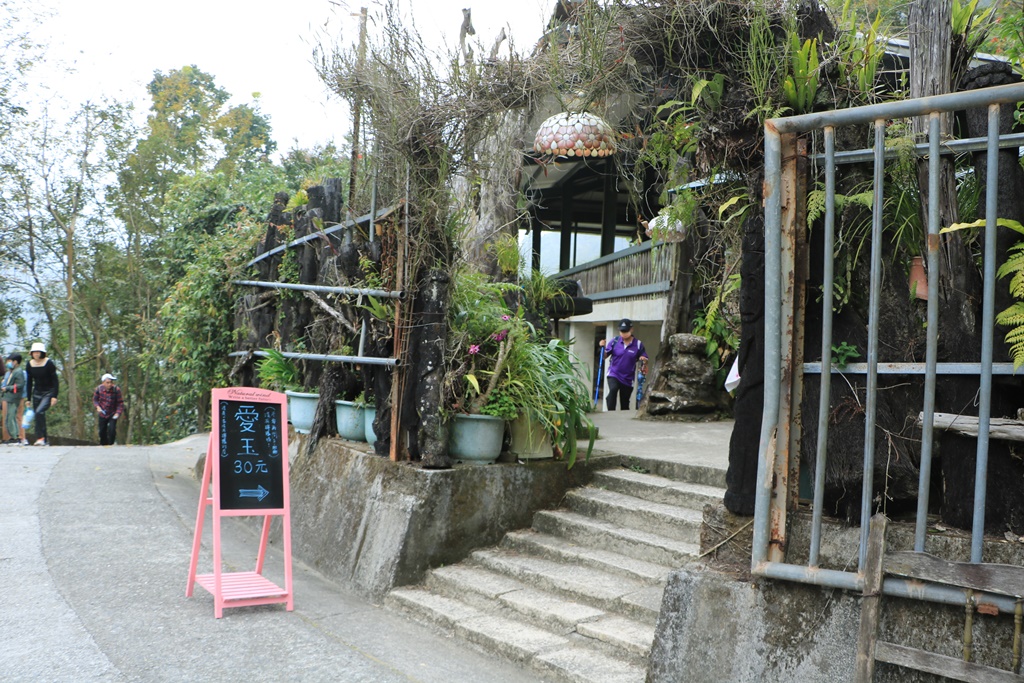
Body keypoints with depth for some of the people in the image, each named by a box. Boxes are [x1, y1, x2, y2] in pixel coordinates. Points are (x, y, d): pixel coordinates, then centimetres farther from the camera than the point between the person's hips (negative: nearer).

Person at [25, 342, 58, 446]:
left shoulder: (49, 363, -11)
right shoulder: (30, 364, 3)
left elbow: (55, 381, -10)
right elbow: (29, 383, 10)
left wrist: (54, 396, -16)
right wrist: (28, 399, 8)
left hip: (48, 392, -5)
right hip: (37, 393, 5)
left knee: (39, 412, -25)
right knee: (39, 416, 2)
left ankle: (40, 438, -23)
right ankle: (44, 441, 9)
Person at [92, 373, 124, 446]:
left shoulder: (116, 389, -21)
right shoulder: (99, 389, -15)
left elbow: (120, 403, -14)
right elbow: (95, 399, 1)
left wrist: (118, 413, -26)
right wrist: (98, 407, -18)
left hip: (112, 415, -2)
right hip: (102, 414, 2)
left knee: (112, 430, -17)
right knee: (102, 431, 12)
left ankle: (111, 445, 3)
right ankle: (103, 445, 35)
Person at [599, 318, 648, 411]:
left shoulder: (638, 344, -6)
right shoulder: (615, 341, -4)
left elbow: (644, 359, 2)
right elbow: (605, 356, 2)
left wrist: (644, 361, -21)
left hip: (628, 378, 1)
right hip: (613, 374, -1)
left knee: (625, 404, 10)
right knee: (613, 389, -31)